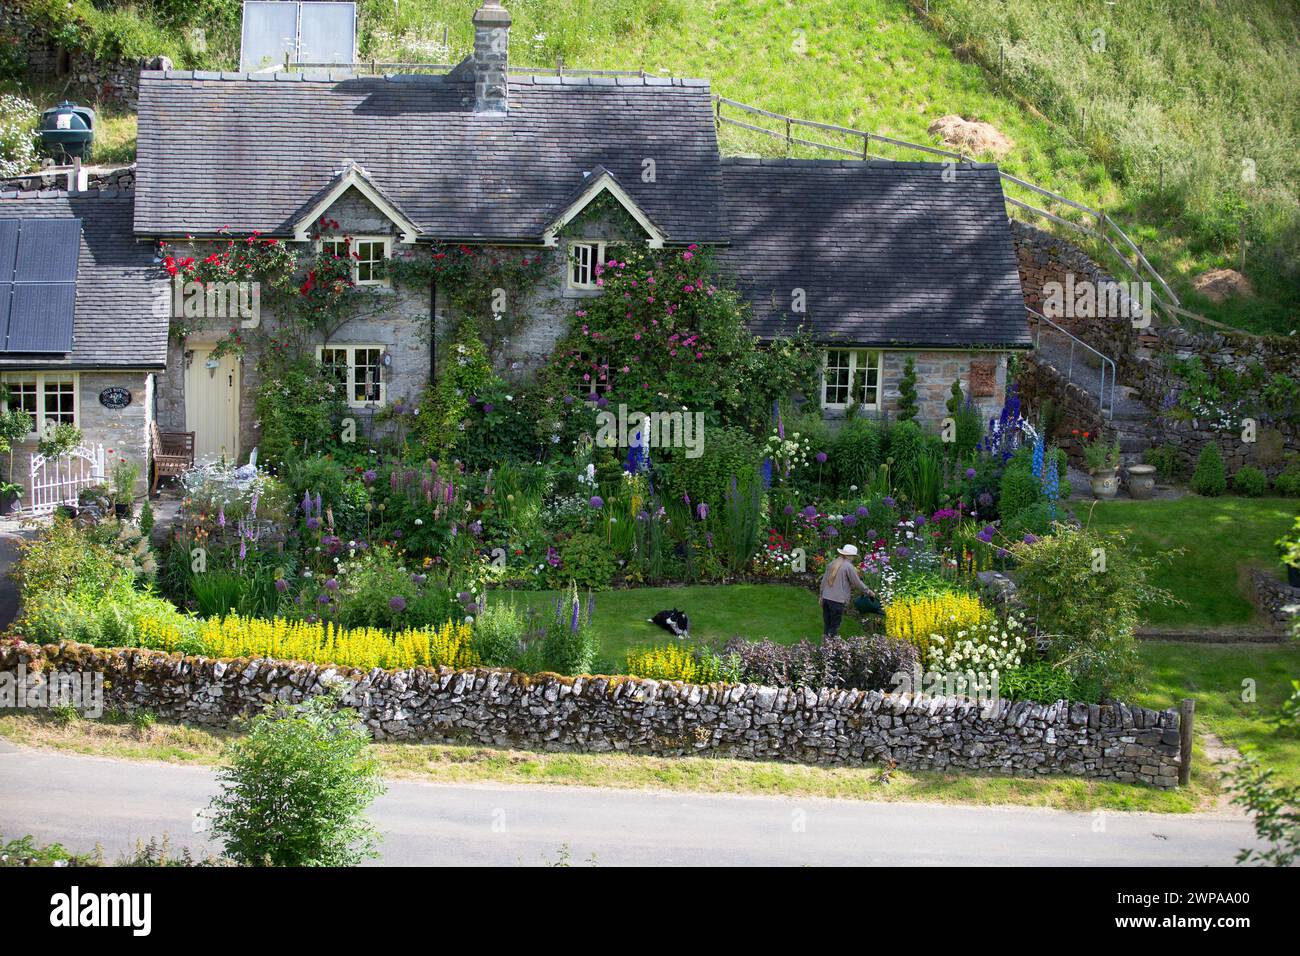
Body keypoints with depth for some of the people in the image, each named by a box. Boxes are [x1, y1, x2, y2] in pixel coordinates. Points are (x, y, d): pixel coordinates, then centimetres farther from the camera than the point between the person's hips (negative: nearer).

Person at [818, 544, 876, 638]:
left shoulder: (832, 564, 10)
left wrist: (822, 595, 25)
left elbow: (824, 580, 16)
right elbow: (857, 582, -5)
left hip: (826, 597, 7)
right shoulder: (848, 567, -10)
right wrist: (868, 591, 10)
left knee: (827, 622, 15)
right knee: (834, 624, 1)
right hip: (838, 599, -7)